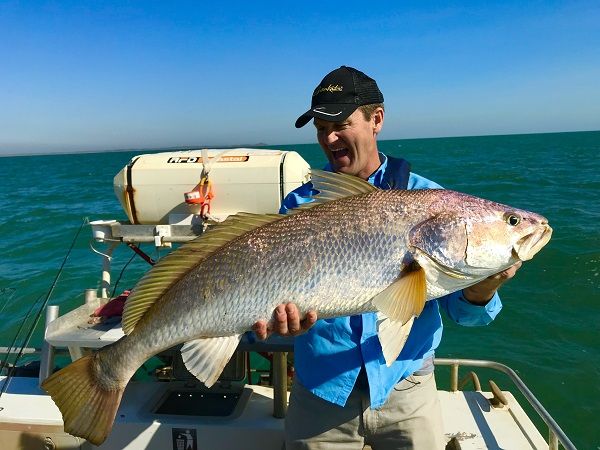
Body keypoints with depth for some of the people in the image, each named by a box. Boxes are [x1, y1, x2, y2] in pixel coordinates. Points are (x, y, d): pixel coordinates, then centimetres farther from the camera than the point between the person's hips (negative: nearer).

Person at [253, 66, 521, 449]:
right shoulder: (301, 205, -3)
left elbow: (459, 309, -6)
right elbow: (277, 289, -9)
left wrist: (482, 289, -27)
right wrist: (276, 320, -31)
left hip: (404, 386, 0)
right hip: (320, 390, 1)